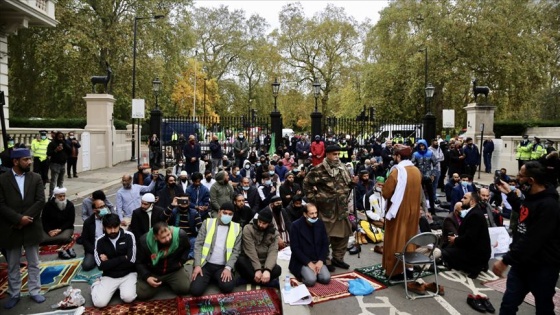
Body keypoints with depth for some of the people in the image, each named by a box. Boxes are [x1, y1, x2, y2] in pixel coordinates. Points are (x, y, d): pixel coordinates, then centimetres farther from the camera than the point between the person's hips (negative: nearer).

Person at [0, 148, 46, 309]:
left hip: (31, 228, 1)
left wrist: (25, 219, -14)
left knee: (33, 263, 12)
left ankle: (34, 291, 25)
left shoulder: (36, 178, 1)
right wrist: (19, 218, -18)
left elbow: (40, 201, -6)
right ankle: (14, 295, 27)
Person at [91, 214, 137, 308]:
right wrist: (123, 258, -13)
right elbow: (101, 266, -11)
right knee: (99, 302, -18)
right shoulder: (100, 241, -4)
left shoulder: (129, 236, -9)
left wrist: (109, 262, -10)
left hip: (128, 274, -1)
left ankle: (121, 288, 8)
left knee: (128, 298, -27)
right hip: (109, 277, 2)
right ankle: (97, 285, 15)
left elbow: (131, 260, -15)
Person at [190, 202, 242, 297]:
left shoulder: (237, 228, 5)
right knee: (196, 290, -20)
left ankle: (216, 278, 9)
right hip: (206, 264, 0)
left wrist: (228, 268, -13)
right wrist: (197, 265, -9)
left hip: (223, 266, 0)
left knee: (227, 287, -26)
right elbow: (198, 244, 1)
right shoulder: (208, 223, 3)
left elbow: (236, 251, 2)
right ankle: (209, 278, 13)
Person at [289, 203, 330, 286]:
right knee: (311, 280, -26)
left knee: (326, 279, -18)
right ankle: (305, 274, 6)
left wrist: (321, 260, -9)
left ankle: (314, 272, 10)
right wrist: (309, 263, -17)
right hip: (302, 262, -4)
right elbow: (295, 248, -12)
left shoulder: (320, 223, 2)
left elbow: (325, 244, 5)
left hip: (318, 260, 4)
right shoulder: (296, 225, -12)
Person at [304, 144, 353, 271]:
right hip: (326, 208, -7)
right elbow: (307, 183, -5)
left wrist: (345, 197, 10)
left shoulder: (342, 169, 9)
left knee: (343, 234, 15)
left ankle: (338, 258, 31)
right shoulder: (319, 170, -12)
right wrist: (313, 198, -7)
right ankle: (324, 260, 15)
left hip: (341, 208, 7)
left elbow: (348, 185, 22)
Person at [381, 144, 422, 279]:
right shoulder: (417, 171, 3)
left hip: (398, 211, -6)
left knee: (396, 240, 4)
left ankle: (395, 270, 10)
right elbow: (418, 192, 15)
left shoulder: (396, 171, -18)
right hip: (413, 210, 6)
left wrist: (385, 188, 5)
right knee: (409, 238, 16)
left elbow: (386, 193, -15)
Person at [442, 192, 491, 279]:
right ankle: (476, 266, 12)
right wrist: (456, 237, -5)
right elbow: (465, 234, 13)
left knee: (445, 253, -14)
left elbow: (469, 238, -27)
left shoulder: (475, 215, -22)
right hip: (474, 248, 10)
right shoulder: (472, 212, 10)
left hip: (478, 253, -10)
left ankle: (474, 268, -2)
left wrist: (455, 240, -11)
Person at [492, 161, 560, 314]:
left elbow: (531, 241, -29)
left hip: (542, 267, -8)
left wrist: (506, 260, -26)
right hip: (522, 263, 8)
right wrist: (509, 193, 24)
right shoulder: (532, 196, 5)